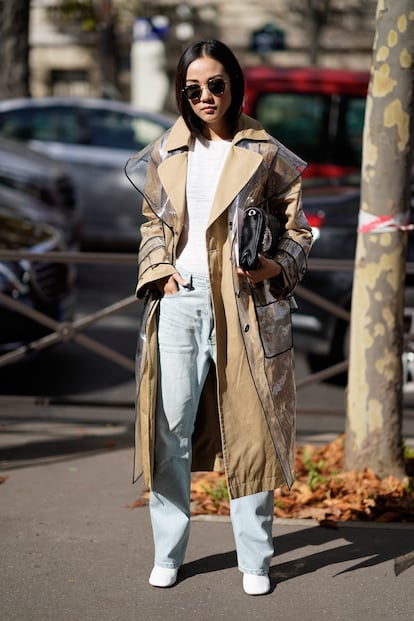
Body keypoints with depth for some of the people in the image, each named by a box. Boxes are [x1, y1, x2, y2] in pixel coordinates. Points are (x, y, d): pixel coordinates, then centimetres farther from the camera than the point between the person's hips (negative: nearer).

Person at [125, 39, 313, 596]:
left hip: (246, 305, -2)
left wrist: (277, 265, -14)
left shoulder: (263, 153, 3)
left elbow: (296, 227, 6)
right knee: (171, 429, 3)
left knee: (249, 430, 3)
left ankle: (255, 560, 15)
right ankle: (168, 553, 17)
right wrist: (159, 270, 0)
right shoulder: (166, 154, 11)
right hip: (179, 301, 2)